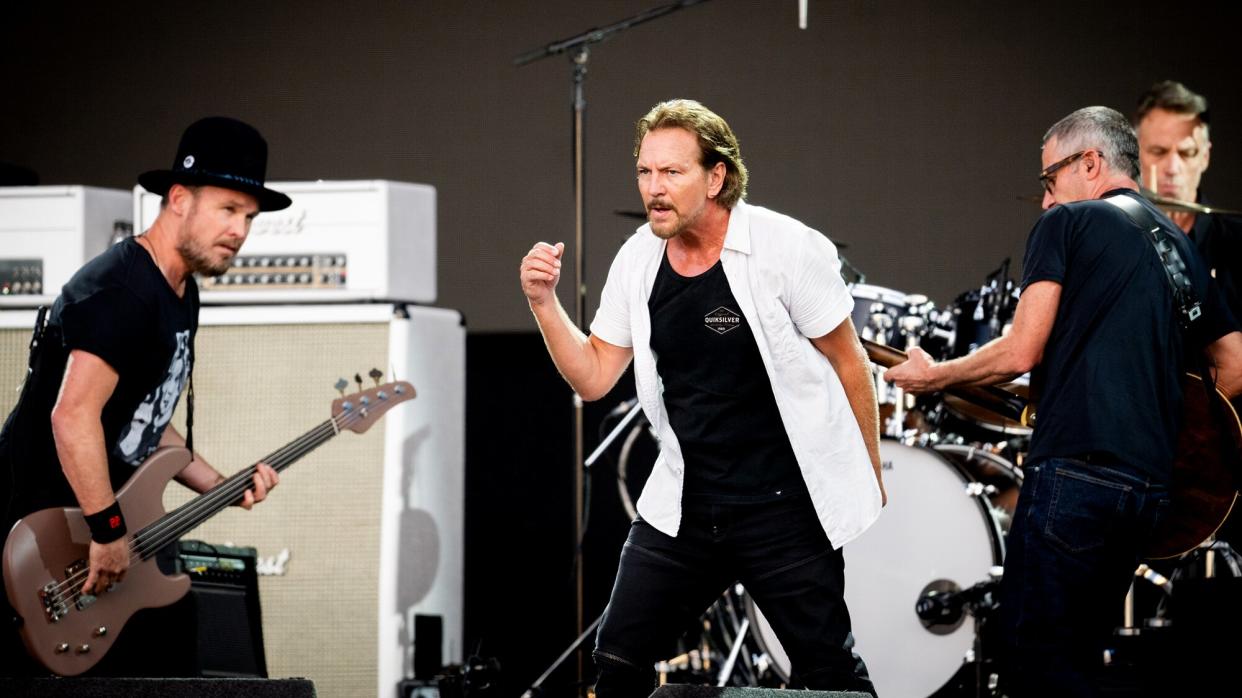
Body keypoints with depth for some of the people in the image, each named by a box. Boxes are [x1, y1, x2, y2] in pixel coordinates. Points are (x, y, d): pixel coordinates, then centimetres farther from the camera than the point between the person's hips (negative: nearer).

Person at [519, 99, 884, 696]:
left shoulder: (788, 250, -14)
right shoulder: (637, 261, 2)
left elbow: (847, 362, -5)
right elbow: (593, 377, 7)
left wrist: (870, 476, 1)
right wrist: (544, 302, -8)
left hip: (784, 507, -5)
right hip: (683, 506, 5)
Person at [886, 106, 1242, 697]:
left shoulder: (1067, 224, 1)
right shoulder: (1181, 248, 22)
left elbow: (1019, 354, -6)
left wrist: (932, 376, 8)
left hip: (1073, 471, -8)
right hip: (1149, 484, 8)